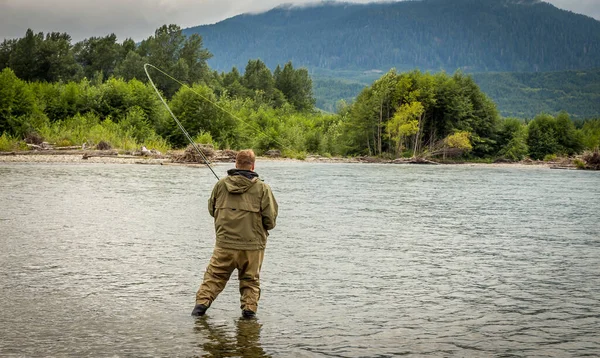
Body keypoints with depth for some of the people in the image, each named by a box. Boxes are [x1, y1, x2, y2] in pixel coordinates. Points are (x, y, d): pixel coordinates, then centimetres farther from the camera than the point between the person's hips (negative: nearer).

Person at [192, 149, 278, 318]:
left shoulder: (221, 184, 2)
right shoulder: (262, 188, -6)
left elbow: (212, 209, 15)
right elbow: (270, 219, -7)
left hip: (225, 244, 1)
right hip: (253, 245, -1)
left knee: (214, 276, 12)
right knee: (250, 280, 14)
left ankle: (202, 302, 0)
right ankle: (249, 308, 6)